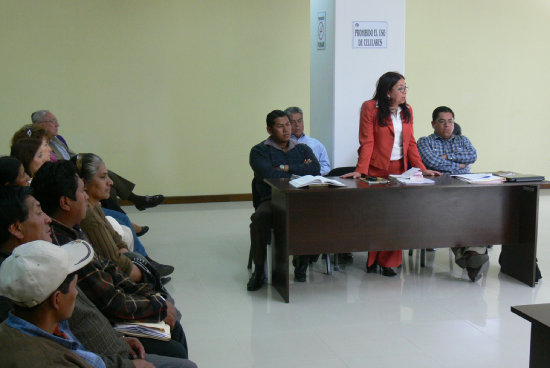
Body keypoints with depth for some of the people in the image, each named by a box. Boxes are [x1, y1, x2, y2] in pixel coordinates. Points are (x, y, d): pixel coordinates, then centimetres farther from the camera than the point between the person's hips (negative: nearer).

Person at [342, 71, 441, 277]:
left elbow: (410, 143, 13)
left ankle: (388, 262, 8)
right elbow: (367, 142, -11)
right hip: (376, 171, -4)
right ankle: (372, 260, 18)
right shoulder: (370, 108, -6)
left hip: (400, 170, 4)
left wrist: (422, 168, 4)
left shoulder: (407, 111, 10)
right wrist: (360, 171, -20)